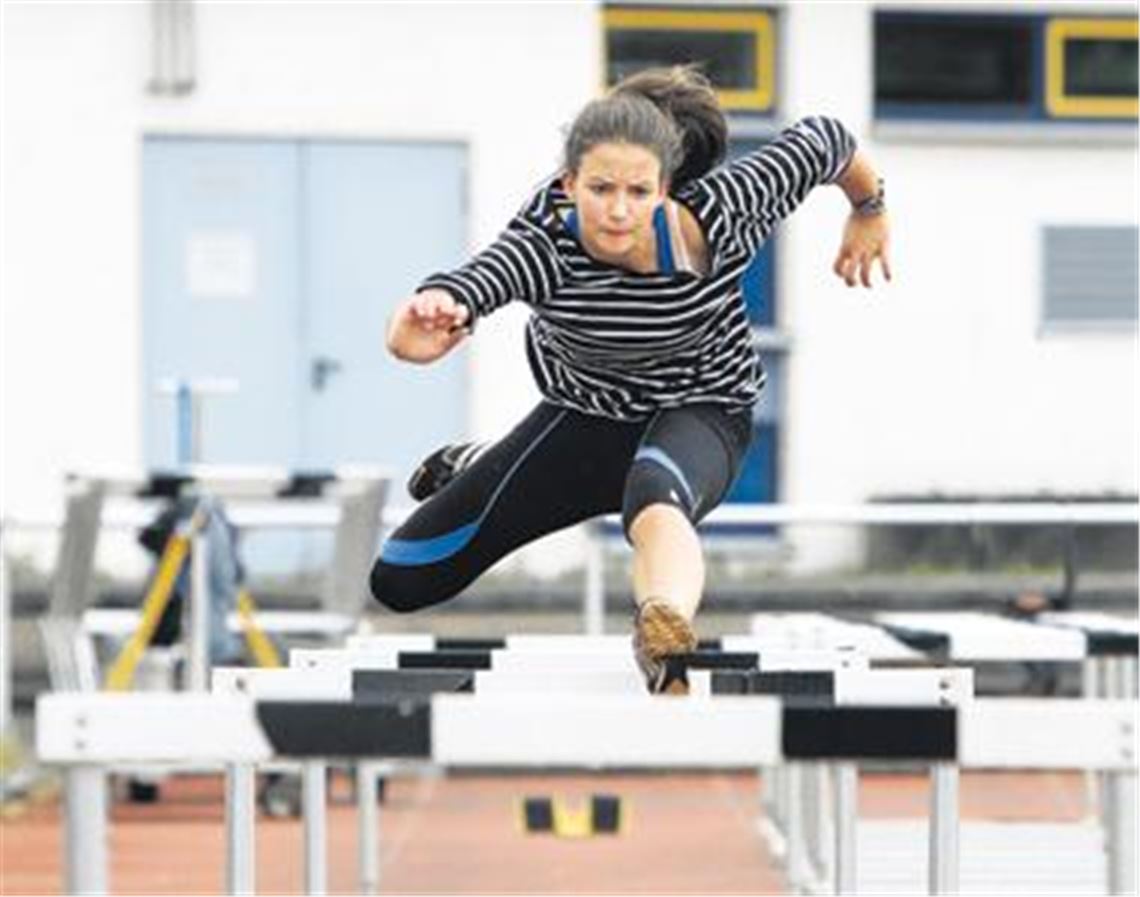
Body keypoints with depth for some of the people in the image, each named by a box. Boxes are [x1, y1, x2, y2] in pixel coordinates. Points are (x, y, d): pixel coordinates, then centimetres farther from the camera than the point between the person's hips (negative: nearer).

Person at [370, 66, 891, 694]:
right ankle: (475, 470, 39)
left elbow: (820, 141, -13)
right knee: (400, 582, 8)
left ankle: (666, 655, -70)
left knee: (656, 498, -43)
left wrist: (868, 210, 6)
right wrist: (443, 303, -81)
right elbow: (489, 275, -57)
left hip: (699, 413, -2)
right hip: (582, 415, 3)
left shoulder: (714, 217, -30)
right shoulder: (547, 239, -32)